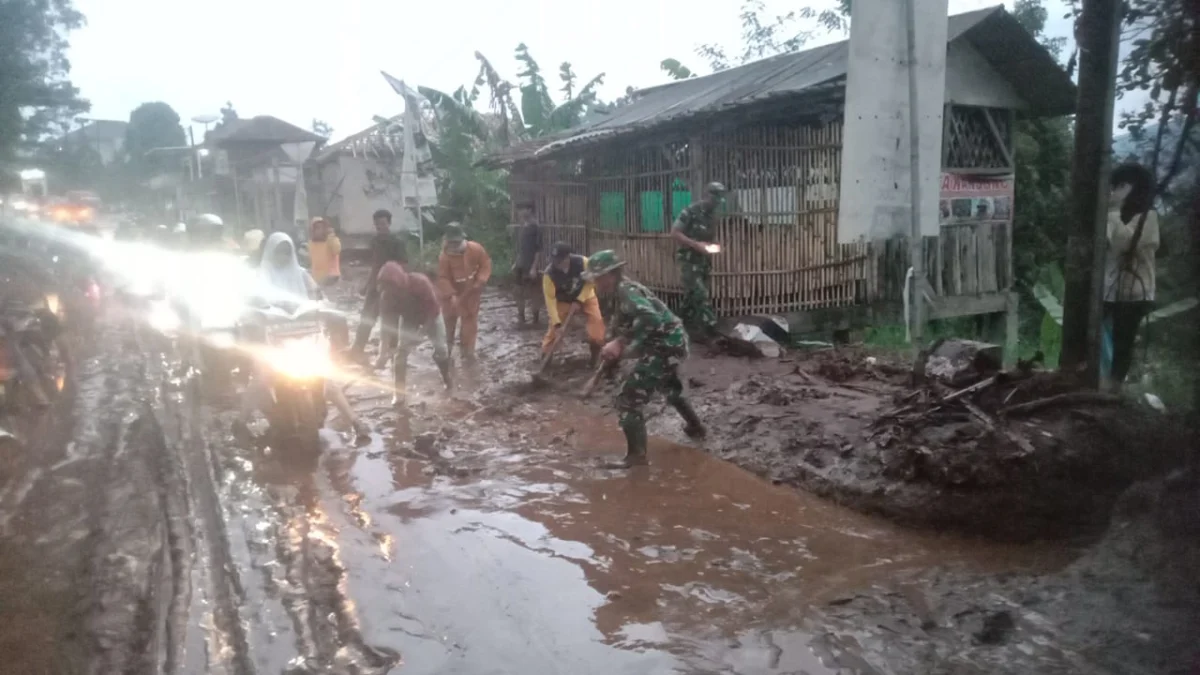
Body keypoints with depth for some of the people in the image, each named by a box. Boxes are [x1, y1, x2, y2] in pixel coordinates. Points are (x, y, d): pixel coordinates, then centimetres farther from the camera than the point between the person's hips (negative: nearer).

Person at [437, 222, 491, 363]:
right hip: (452, 291, -1)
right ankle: (447, 348, 32)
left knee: (470, 319, 4)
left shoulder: (475, 249, -19)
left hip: (471, 291, 1)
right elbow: (443, 278, -24)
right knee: (449, 319, 12)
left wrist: (480, 281, -17)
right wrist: (451, 295, -35)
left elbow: (486, 263, -6)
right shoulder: (444, 256, -24)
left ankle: (468, 351, 14)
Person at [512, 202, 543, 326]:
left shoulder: (536, 227, -13)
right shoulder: (522, 226, 11)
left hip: (530, 266, -8)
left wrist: (534, 267, -19)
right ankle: (521, 318, 19)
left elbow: (538, 249, -15)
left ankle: (535, 318, 12)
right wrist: (515, 263, 16)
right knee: (519, 292, 10)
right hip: (520, 264, 8)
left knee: (528, 294, -3)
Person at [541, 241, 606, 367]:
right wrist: (557, 323, -33)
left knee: (597, 321, -14)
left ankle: (596, 358, 3)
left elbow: (591, 281, -14)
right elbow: (550, 299, -27)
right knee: (554, 328, -9)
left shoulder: (583, 262, -31)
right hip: (563, 301, 0)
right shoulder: (549, 274, -31)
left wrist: (580, 300, -20)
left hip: (585, 297, 0)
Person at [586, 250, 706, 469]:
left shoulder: (626, 292, -21)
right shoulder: (625, 289, 10)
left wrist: (620, 343, -31)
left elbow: (650, 318, -37)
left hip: (665, 345, -11)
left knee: (630, 396, -11)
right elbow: (625, 326, 13)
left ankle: (636, 454, -6)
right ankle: (696, 427, 55)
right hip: (672, 342, 11)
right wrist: (617, 345, -6)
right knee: (670, 387, 35)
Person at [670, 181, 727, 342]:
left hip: (703, 260, 8)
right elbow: (674, 233, -16)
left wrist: (711, 247, 5)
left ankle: (683, 327, 20)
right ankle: (710, 326, -17)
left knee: (692, 295, 11)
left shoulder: (712, 215, 10)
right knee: (700, 294, -15)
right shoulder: (690, 211, -13)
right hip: (688, 259, -8)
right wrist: (696, 245, -22)